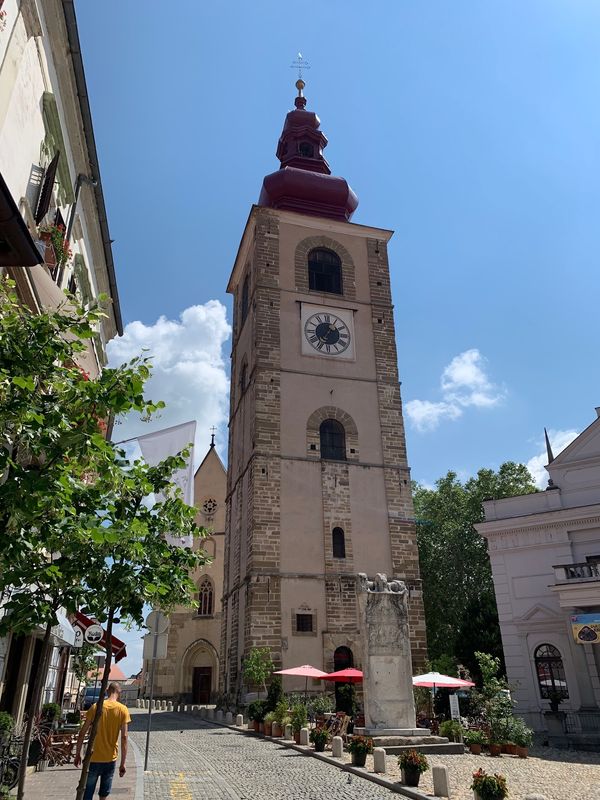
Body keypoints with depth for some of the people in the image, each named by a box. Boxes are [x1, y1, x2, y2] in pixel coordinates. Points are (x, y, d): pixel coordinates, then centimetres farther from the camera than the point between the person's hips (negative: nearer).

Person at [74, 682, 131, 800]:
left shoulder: (96, 707, -5)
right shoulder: (123, 710, -7)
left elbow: (82, 733, -3)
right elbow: (124, 737, -9)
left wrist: (77, 754, 8)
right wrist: (123, 763, -4)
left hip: (93, 758, 0)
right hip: (110, 759, 0)